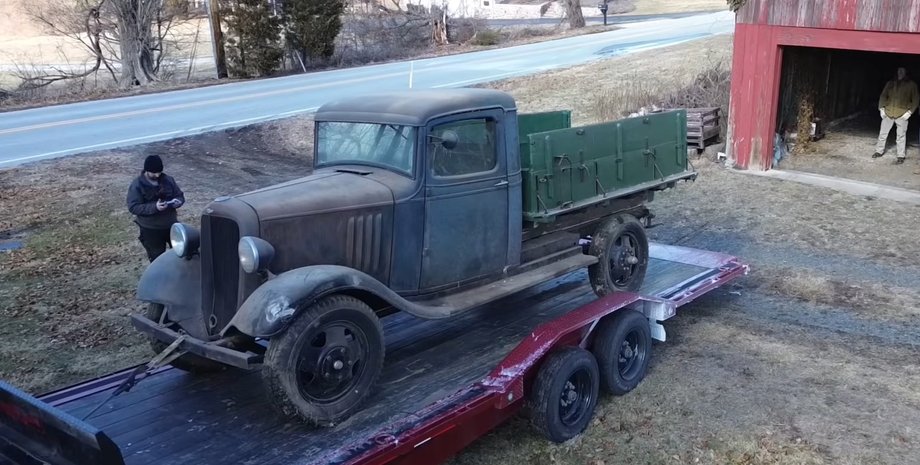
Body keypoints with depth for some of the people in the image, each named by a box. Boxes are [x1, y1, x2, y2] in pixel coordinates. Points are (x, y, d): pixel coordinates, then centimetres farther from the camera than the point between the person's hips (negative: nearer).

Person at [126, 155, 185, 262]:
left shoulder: (168, 180, 0)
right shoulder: (137, 185, -12)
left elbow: (180, 195, 8)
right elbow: (133, 207, -18)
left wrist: (178, 201, -18)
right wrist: (154, 207, -31)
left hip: (171, 225, 4)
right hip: (150, 230, -4)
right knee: (157, 258, 7)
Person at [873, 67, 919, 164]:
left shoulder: (911, 85, 0)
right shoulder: (890, 83, 7)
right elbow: (883, 96, 10)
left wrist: (909, 112, -8)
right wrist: (881, 108, 0)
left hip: (902, 114, -3)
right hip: (888, 113, 3)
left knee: (901, 136, -1)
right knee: (883, 133, 9)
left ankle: (901, 156, 6)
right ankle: (879, 151, 24)